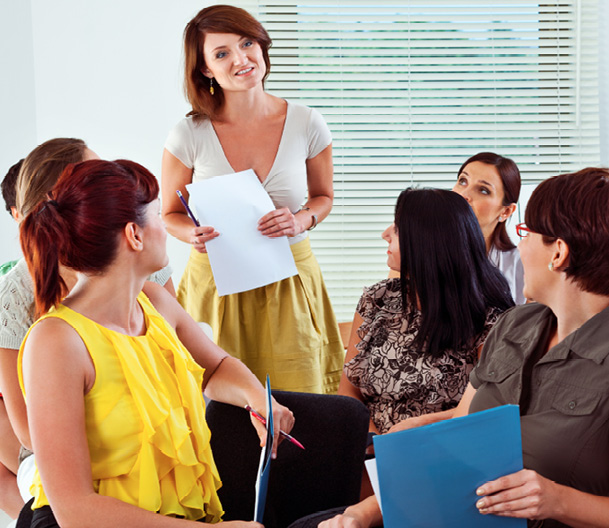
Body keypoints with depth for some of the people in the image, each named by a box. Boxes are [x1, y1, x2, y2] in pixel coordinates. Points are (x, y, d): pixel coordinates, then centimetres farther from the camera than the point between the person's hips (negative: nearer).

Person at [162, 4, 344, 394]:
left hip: (290, 283, 1)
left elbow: (323, 197, 13)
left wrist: (302, 220, -9)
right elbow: (171, 215, 6)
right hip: (215, 284, -1)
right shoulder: (190, 135, -7)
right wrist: (195, 235, -15)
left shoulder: (306, 125, -4)